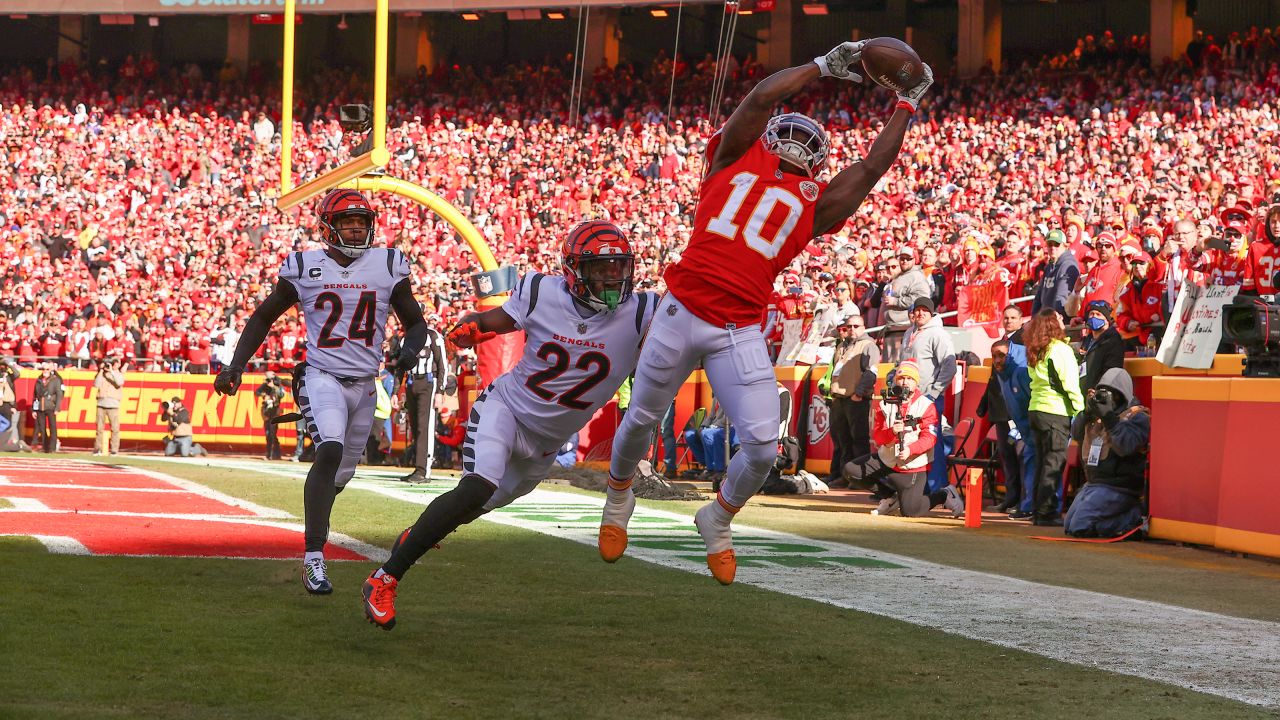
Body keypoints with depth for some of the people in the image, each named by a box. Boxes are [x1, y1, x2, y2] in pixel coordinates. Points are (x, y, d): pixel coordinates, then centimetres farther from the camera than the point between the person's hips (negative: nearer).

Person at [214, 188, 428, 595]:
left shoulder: (388, 267, 2)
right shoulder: (305, 268, -1)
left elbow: (416, 323, 10)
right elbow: (263, 318, 9)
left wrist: (409, 350, -13)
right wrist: (235, 367, 0)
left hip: (365, 385, 4)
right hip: (322, 378, -4)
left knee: (341, 473, 14)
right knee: (330, 451, -27)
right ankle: (313, 558, -29)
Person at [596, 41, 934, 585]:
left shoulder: (816, 204, 14)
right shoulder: (735, 158, 9)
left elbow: (874, 164, 18)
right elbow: (763, 96, 0)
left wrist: (907, 103, 23)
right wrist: (824, 66, 8)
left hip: (741, 333, 2)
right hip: (681, 312, -2)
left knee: (763, 448, -6)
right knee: (642, 419, 12)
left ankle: (719, 518, 24)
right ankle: (618, 495, 44)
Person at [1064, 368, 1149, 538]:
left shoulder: (1136, 416, -9)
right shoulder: (1100, 411, 14)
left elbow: (1126, 446, -25)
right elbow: (1076, 436, 9)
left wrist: (1110, 418, -27)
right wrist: (1087, 413, -7)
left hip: (1117, 487, -9)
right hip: (1093, 483, 9)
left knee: (1081, 528, -20)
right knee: (1069, 528, 10)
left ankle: (1135, 519, -5)